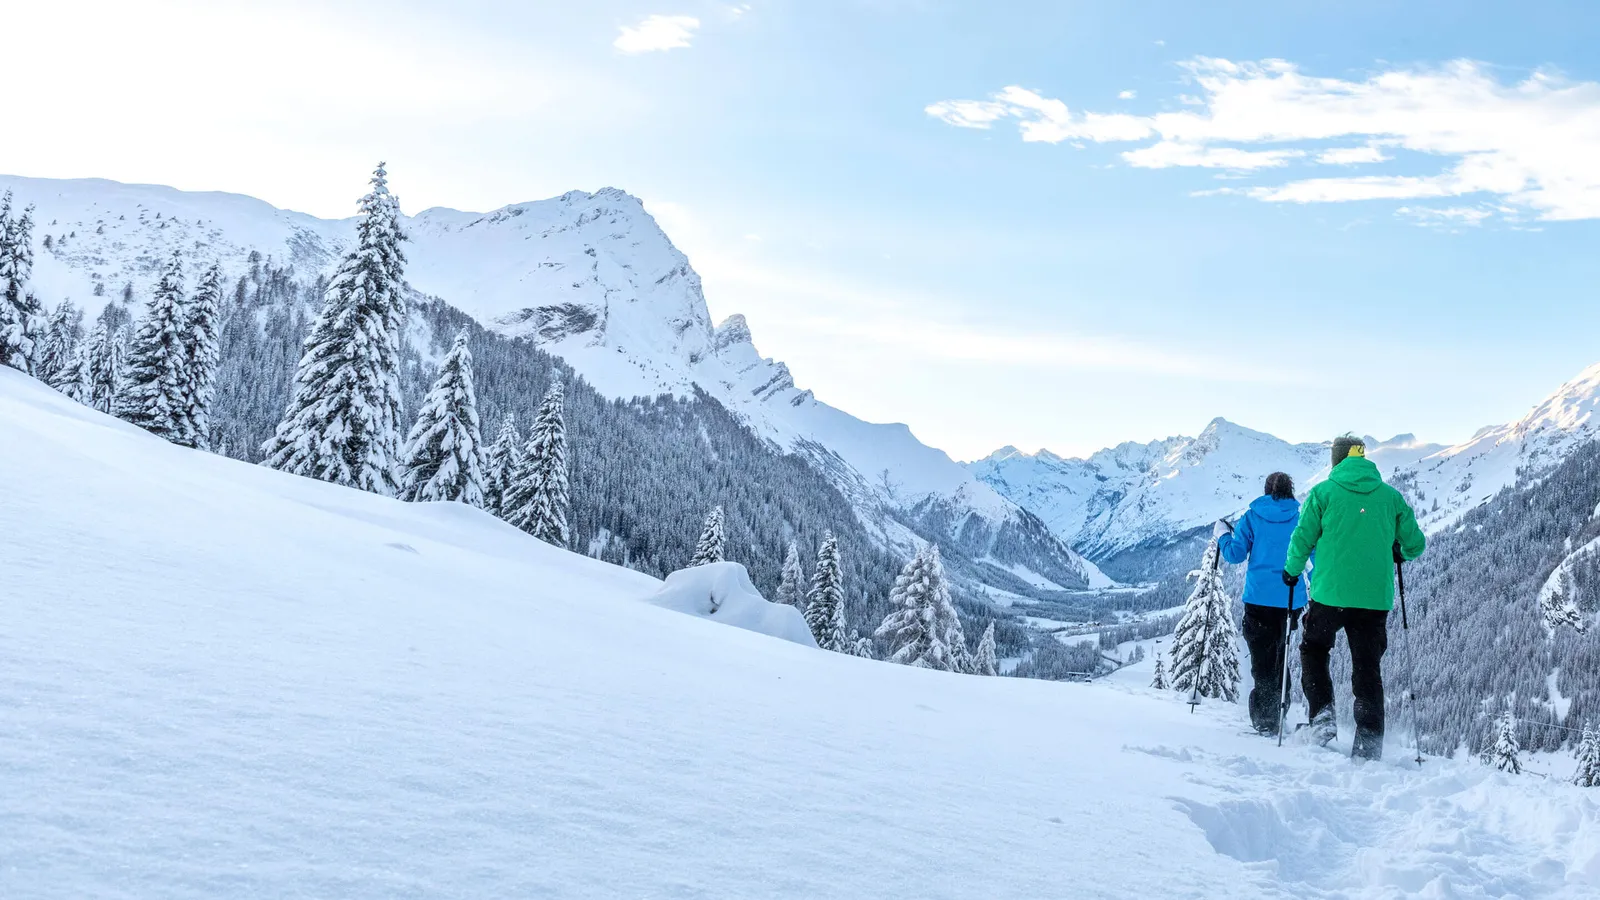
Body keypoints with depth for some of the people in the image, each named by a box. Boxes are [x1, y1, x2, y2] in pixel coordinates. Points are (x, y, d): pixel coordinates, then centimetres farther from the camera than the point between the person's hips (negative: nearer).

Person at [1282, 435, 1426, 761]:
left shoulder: (1323, 492, 0)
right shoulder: (1390, 495, 7)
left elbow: (1303, 538, 0)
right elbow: (1415, 543, 10)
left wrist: (1292, 570, 18)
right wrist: (1400, 553, 33)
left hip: (1330, 592, -2)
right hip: (1376, 597, 2)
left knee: (1313, 650, 19)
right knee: (1368, 669, 9)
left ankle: (1322, 717, 4)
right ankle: (1368, 746, 7)